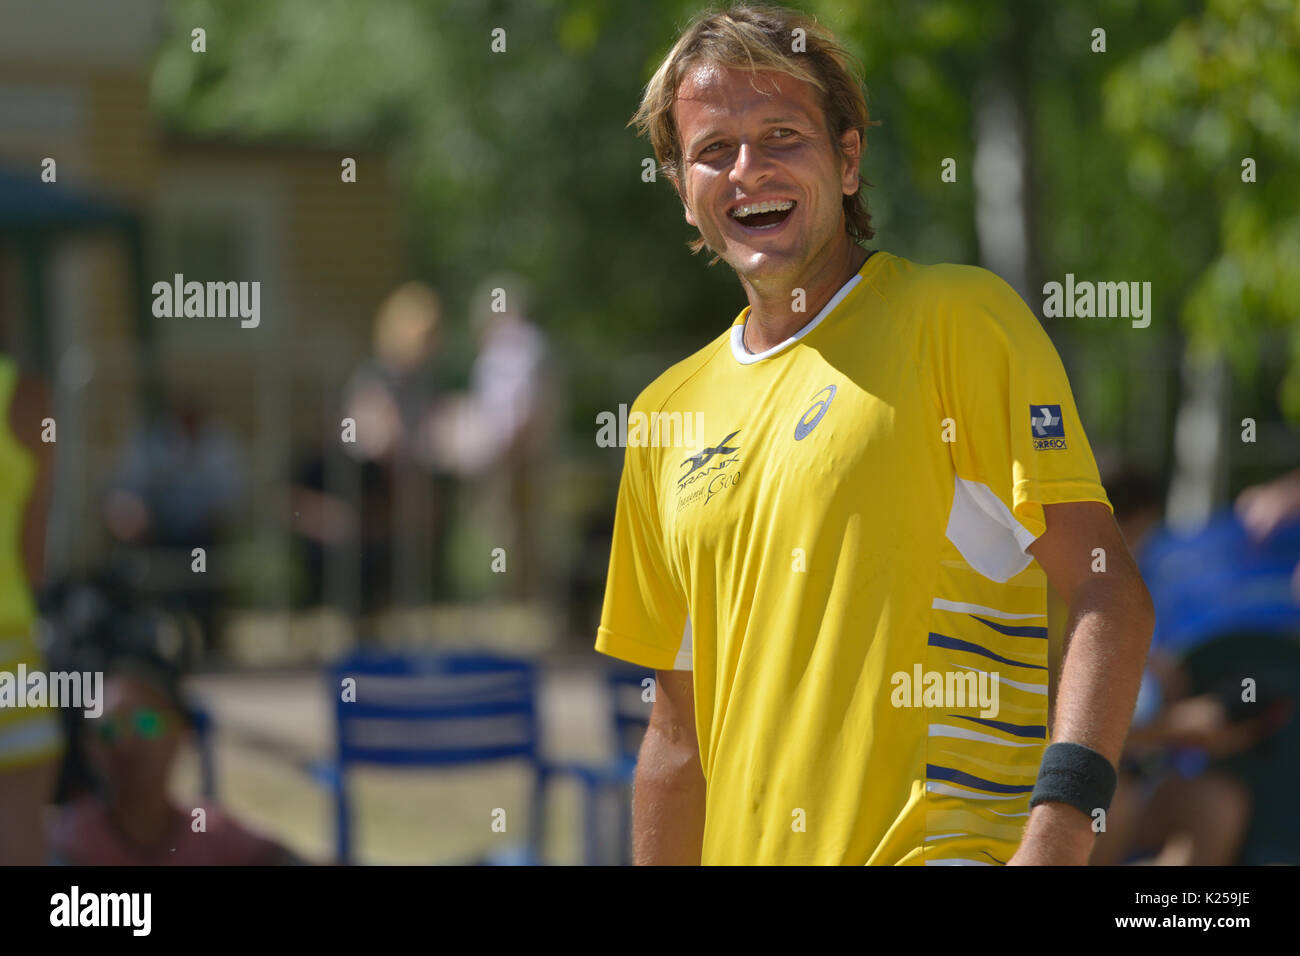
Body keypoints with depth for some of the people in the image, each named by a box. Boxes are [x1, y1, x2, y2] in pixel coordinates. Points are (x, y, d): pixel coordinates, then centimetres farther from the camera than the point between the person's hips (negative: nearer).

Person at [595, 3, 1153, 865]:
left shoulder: (959, 319, -1)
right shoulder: (668, 413, 16)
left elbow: (1108, 597, -8)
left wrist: (1057, 835, -20)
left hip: (946, 848, -7)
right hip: (747, 854, 7)